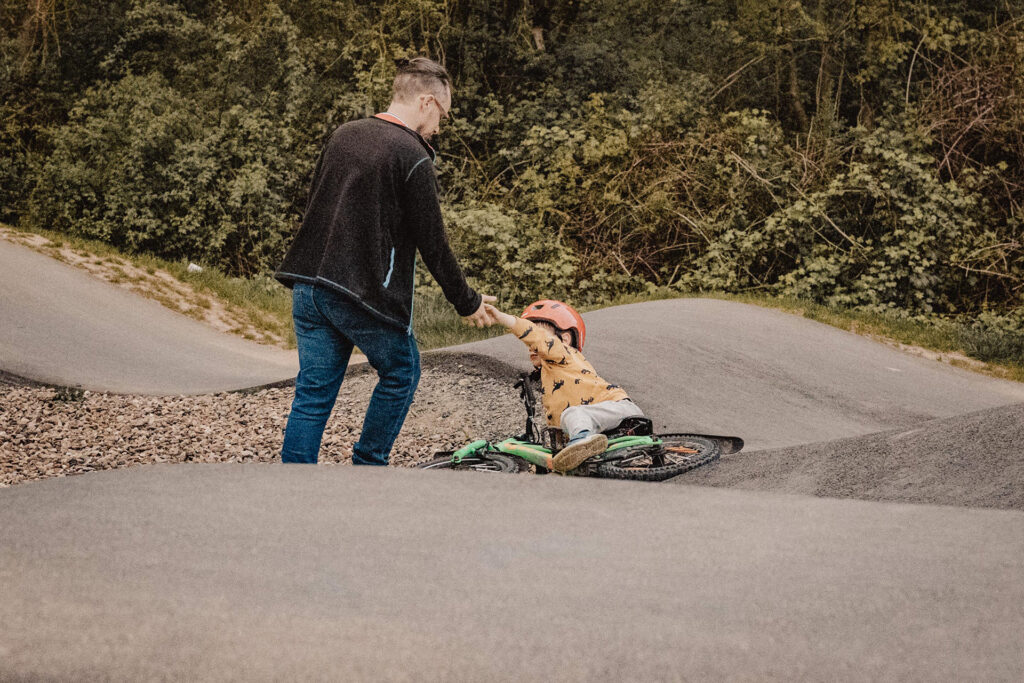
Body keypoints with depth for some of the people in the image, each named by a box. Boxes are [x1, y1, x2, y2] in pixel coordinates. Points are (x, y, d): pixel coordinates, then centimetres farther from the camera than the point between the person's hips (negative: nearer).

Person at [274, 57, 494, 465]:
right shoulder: (412, 157, -10)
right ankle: (367, 466, 19)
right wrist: (467, 303, 4)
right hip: (363, 294, -6)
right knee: (401, 374, 17)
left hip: (308, 286, 7)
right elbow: (432, 243, -8)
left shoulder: (342, 136, 12)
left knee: (313, 392, 8)